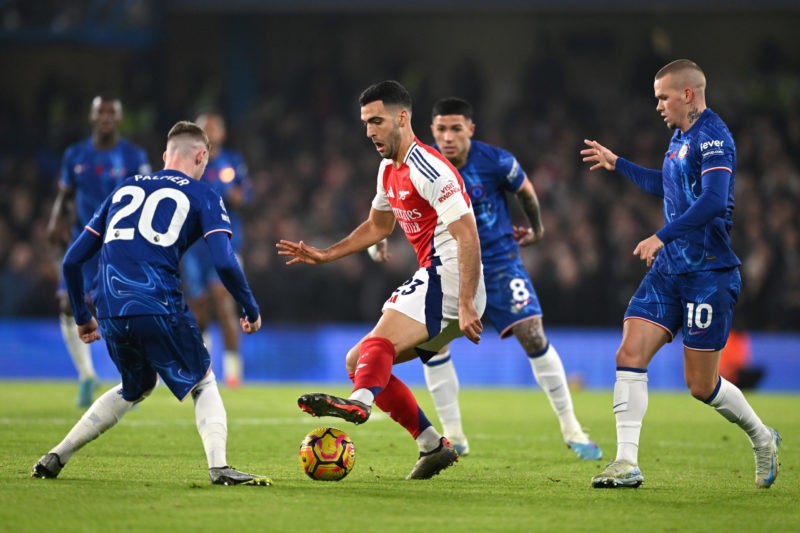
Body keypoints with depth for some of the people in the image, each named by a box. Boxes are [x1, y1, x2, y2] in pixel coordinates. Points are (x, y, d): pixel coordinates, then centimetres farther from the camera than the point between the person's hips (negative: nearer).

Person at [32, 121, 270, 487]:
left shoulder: (124, 189, 23)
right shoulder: (202, 196, 9)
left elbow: (73, 259, 22)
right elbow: (224, 262, -6)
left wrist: (82, 316, 33)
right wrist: (251, 310, 9)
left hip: (110, 315, 5)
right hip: (159, 309, -5)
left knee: (136, 388, 29)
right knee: (204, 385, 16)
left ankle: (55, 458, 23)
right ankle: (218, 467, -6)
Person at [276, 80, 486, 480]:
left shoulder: (428, 169, -14)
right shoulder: (389, 171, 16)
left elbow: (468, 236, -21)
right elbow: (377, 226, 33)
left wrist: (466, 306, -28)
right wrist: (324, 256, 22)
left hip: (448, 281, -10)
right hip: (430, 281, 10)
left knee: (378, 343, -32)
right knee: (357, 362, 10)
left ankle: (359, 403, -61)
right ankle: (433, 446, 8)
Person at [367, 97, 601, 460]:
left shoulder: (495, 161, -16)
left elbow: (525, 190, 6)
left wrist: (536, 229, 19)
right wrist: (378, 238, 0)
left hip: (498, 258, -1)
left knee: (533, 335, -12)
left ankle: (571, 430, 1)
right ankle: (454, 438, -3)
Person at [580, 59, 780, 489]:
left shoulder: (712, 136, -14)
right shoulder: (679, 137, 15)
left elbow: (713, 200, -28)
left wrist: (662, 236, -30)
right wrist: (617, 164, 37)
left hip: (709, 272, -8)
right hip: (669, 269, 8)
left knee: (701, 385, -1)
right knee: (630, 355, -7)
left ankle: (762, 438, 24)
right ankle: (627, 463, -8)